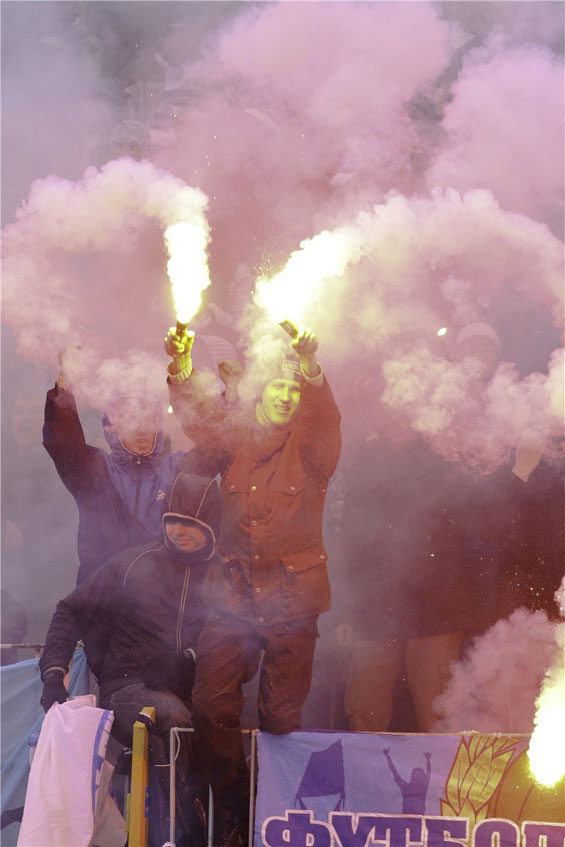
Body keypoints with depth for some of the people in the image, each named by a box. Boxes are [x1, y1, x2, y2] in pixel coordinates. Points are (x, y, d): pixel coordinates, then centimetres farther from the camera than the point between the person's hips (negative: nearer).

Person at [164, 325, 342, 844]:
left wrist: (312, 372, -37)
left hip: (292, 596, -2)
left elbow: (327, 422, -18)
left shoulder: (309, 446, 0)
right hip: (237, 593, 2)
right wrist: (183, 370, -20)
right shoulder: (233, 437, 9)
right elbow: (199, 422, -4)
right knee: (212, 705, -6)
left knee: (281, 716, 2)